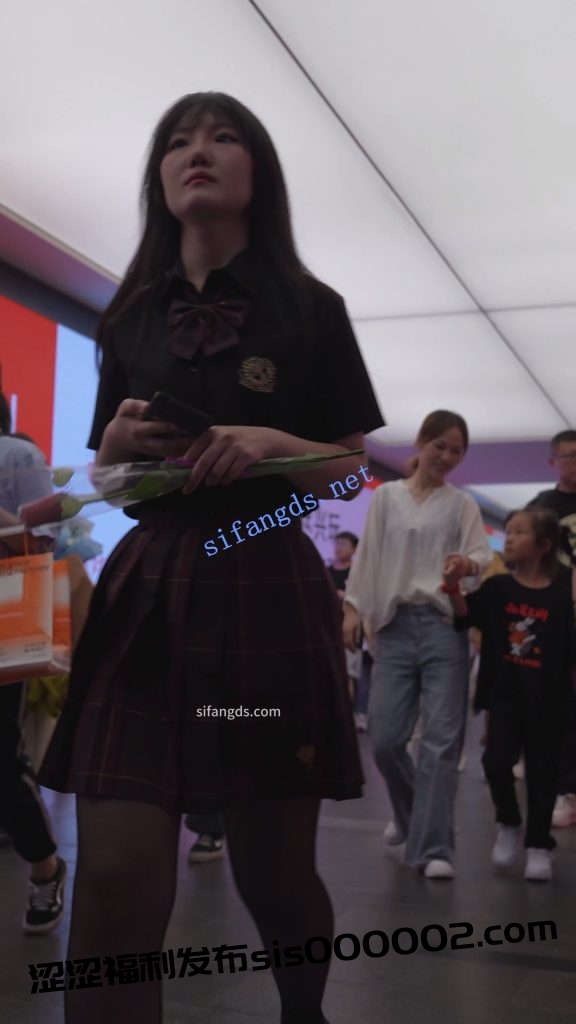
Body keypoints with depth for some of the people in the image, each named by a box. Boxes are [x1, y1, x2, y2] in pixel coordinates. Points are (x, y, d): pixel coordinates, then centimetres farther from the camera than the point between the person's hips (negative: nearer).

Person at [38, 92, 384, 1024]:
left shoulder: (310, 310, 6)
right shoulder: (133, 318, 14)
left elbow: (352, 468, 6)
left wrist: (270, 442, -14)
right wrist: (118, 441, -4)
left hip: (269, 592, -2)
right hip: (147, 591, 2)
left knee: (274, 875, 8)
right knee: (115, 885, -9)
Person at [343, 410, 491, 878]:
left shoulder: (462, 504, 8)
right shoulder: (386, 496, 11)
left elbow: (482, 555, -4)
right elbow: (368, 554, 10)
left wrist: (469, 565, -27)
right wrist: (354, 607, 0)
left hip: (445, 626, -1)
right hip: (396, 625, 1)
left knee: (442, 738, -6)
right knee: (385, 737, 1)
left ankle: (433, 847, 0)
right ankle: (411, 814, 29)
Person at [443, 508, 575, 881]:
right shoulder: (497, 588, 1)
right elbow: (464, 617, -10)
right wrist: (453, 585, -25)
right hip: (504, 695, 1)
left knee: (542, 771, 7)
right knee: (497, 761, -8)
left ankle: (539, 845, 22)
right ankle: (509, 824, 20)